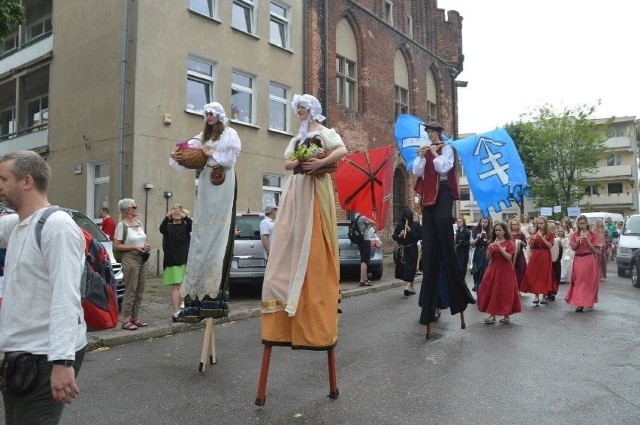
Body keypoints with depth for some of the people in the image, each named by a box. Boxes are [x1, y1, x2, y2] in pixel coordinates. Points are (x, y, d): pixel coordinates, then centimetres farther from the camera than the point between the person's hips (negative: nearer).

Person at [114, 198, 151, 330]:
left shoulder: (139, 223, 15)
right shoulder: (121, 225, -6)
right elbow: (116, 246, -11)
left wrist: (146, 246, 6)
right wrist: (134, 248, -16)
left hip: (142, 259, 7)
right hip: (130, 259, -7)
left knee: (140, 291, 9)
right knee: (130, 291, -7)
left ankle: (135, 318, 19)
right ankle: (126, 320, 0)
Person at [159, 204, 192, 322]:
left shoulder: (186, 226, 9)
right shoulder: (168, 227, 3)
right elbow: (161, 229, -21)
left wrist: (186, 216, -32)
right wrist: (167, 216, -38)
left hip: (186, 260, 3)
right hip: (173, 261, -3)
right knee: (176, 287, -7)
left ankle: (180, 310, 20)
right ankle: (176, 313, -7)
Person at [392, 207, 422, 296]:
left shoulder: (416, 225, 0)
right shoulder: (399, 225, 6)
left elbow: (420, 236, -8)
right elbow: (394, 236, 4)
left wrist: (410, 231, -18)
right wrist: (399, 235, -17)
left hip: (412, 250, -4)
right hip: (402, 250, 4)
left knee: (410, 268, -13)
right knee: (403, 268, 5)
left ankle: (408, 286, -22)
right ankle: (412, 287, 17)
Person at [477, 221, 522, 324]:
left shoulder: (509, 243, -4)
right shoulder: (492, 242, 9)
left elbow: (509, 257, -15)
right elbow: (488, 258, 6)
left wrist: (499, 247, -20)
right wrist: (490, 249, -12)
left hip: (505, 271, -4)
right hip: (493, 270, 4)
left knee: (505, 292, 0)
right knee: (492, 292, 2)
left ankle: (506, 315, 12)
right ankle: (492, 315, 8)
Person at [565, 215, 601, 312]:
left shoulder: (592, 235, 0)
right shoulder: (575, 235, 7)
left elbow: (595, 250, -5)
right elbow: (573, 248, 4)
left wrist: (587, 240, -15)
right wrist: (577, 242, -14)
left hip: (589, 260, -2)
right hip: (578, 260, 2)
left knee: (589, 281, -1)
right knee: (579, 281, 1)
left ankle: (589, 301, 7)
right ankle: (580, 303, 4)